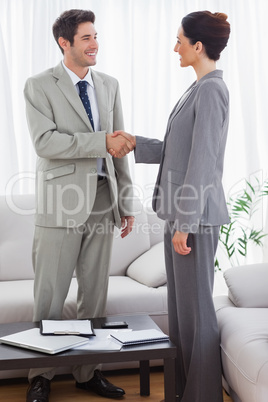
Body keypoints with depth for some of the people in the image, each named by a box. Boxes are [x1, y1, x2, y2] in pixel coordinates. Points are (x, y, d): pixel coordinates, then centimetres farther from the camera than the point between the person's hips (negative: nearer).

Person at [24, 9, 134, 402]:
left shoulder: (109, 85, 12)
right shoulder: (39, 86, -2)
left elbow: (119, 148, 13)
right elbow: (45, 142, -15)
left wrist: (125, 202, 10)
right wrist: (102, 142, -20)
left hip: (102, 201, 5)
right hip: (61, 203, -4)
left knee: (95, 294, 12)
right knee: (50, 298, 3)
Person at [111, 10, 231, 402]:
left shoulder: (211, 90, -14)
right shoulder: (198, 88, 15)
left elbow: (202, 162, -19)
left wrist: (185, 223, -19)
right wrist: (136, 142, 11)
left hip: (196, 214, -10)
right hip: (180, 210, 10)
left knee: (196, 306, 1)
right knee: (179, 302, 15)